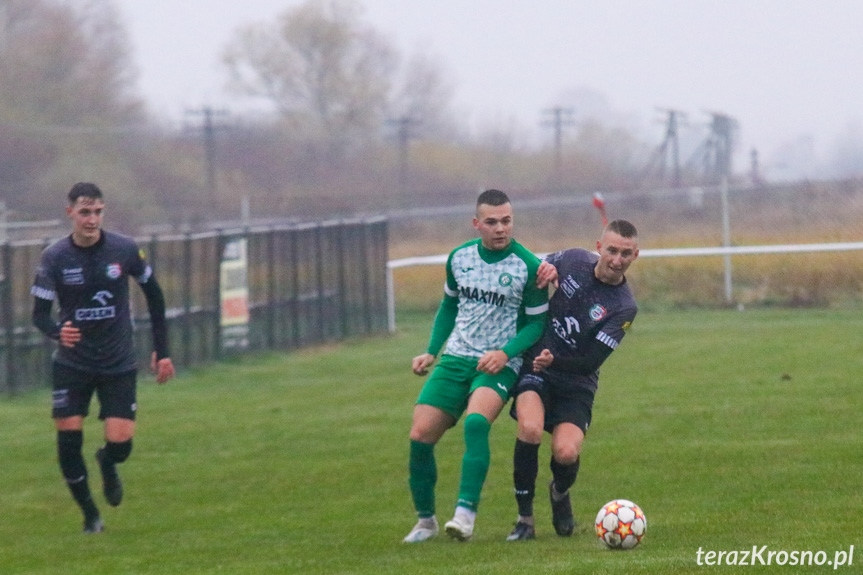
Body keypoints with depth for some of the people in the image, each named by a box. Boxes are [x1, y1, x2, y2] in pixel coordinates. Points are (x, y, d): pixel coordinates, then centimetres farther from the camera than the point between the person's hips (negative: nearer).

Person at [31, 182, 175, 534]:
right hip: (72, 364, 0)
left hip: (119, 364, 0)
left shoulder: (125, 250, -7)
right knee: (68, 440, -9)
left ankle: (107, 465, 29)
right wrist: (57, 331, -32)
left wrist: (162, 351, 7)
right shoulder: (54, 258, -9)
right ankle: (89, 514, 11)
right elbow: (39, 313, -8)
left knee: (120, 444, -9)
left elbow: (154, 294, 7)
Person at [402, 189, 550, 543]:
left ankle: (465, 514, -33)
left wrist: (505, 352, -18)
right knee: (420, 436, -7)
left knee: (476, 420, -33)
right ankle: (425, 521, 13)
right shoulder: (460, 258, 6)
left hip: (499, 364, -5)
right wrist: (431, 351, 12)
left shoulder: (528, 266, -8)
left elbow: (537, 323, -3)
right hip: (455, 360, 5)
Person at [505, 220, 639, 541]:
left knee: (566, 453, -22)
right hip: (534, 370, 1)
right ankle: (524, 518, -13)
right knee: (530, 428, -28)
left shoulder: (623, 307, -13)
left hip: (576, 385, -1)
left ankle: (560, 493, 17)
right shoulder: (573, 261, -6)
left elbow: (591, 361, -16)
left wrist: (554, 360, -32)